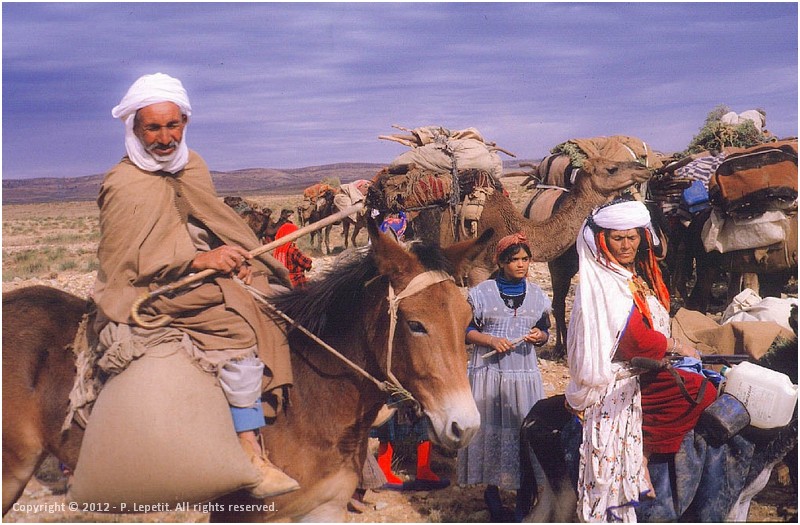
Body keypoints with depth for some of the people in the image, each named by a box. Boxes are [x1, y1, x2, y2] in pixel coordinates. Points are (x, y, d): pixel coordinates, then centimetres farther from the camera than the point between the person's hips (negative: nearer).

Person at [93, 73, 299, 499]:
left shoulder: (192, 167, 12)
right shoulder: (124, 186, -10)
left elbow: (212, 226, 15)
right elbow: (123, 264, -15)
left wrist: (235, 259, -8)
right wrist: (198, 259, -24)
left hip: (202, 274, 8)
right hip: (148, 295, -8)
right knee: (238, 324, -27)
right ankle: (250, 456, -26)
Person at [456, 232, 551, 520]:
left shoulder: (537, 295, 9)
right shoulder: (482, 292, -1)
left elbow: (544, 332, 16)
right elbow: (466, 330, -1)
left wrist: (539, 336, -8)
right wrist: (491, 340, -16)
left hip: (525, 373, 3)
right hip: (490, 372, -2)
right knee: (491, 427, 1)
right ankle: (492, 488, 13)